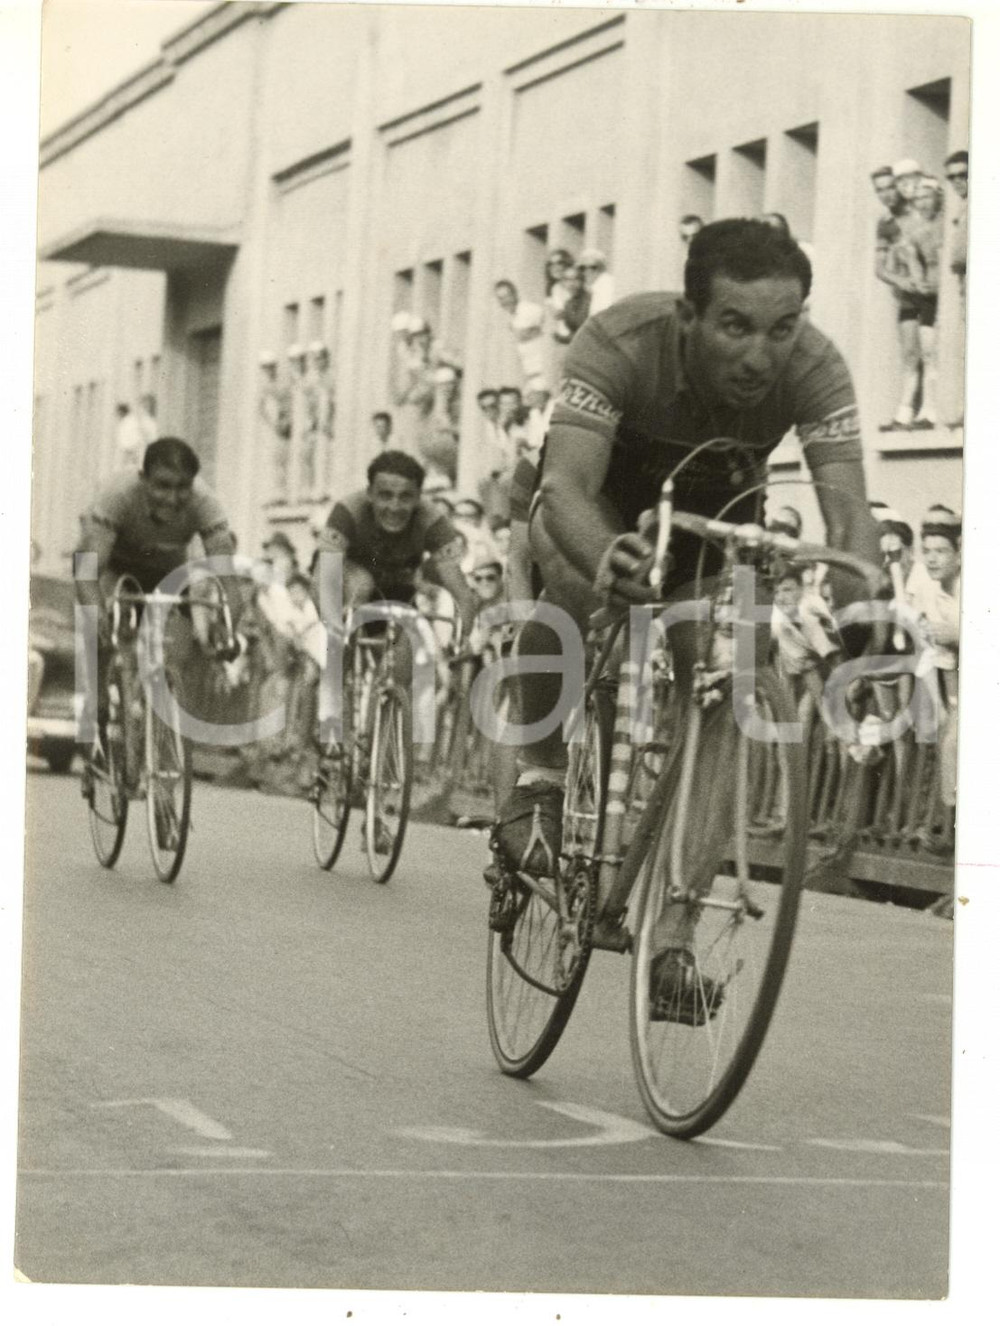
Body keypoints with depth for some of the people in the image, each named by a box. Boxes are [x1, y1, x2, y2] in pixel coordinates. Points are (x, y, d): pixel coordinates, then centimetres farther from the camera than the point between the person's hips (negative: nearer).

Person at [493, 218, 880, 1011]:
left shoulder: (815, 370, -32)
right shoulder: (623, 343, -38)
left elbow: (849, 513, -39)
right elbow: (566, 486, -47)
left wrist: (862, 613, -59)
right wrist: (606, 558, -69)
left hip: (717, 521, 2)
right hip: (606, 497, -2)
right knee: (575, 583, -35)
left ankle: (672, 928, -3)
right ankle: (542, 775, -10)